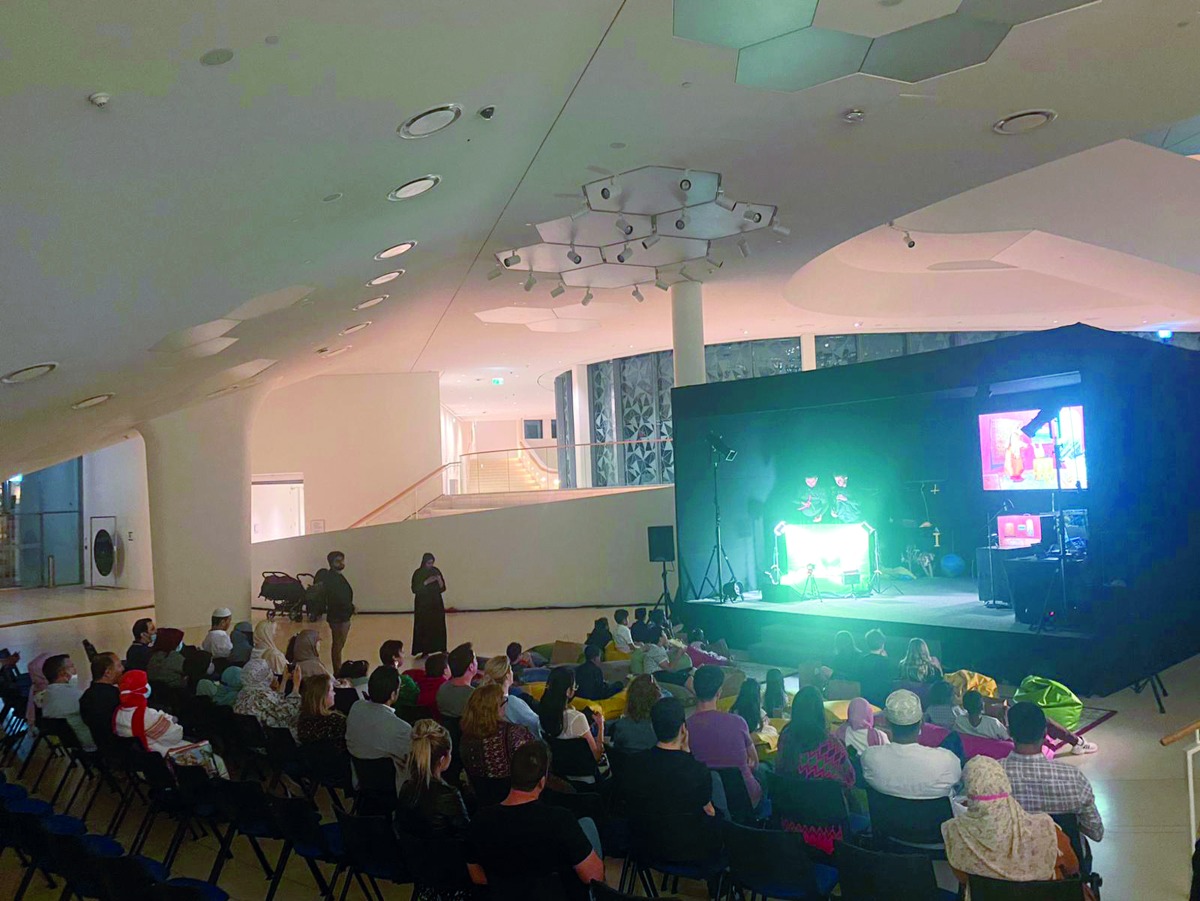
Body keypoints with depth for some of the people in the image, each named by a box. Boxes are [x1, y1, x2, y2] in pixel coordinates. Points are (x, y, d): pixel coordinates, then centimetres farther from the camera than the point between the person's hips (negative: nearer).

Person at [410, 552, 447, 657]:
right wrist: (426, 582, -20)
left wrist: (440, 581, -15)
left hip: (436, 604, 3)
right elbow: (414, 589, -10)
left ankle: (441, 649, 2)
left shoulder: (436, 571, 4)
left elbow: (442, 589, 5)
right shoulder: (418, 573, -4)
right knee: (424, 628, -6)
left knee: (438, 628, -2)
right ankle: (424, 650, 0)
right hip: (422, 605, -2)